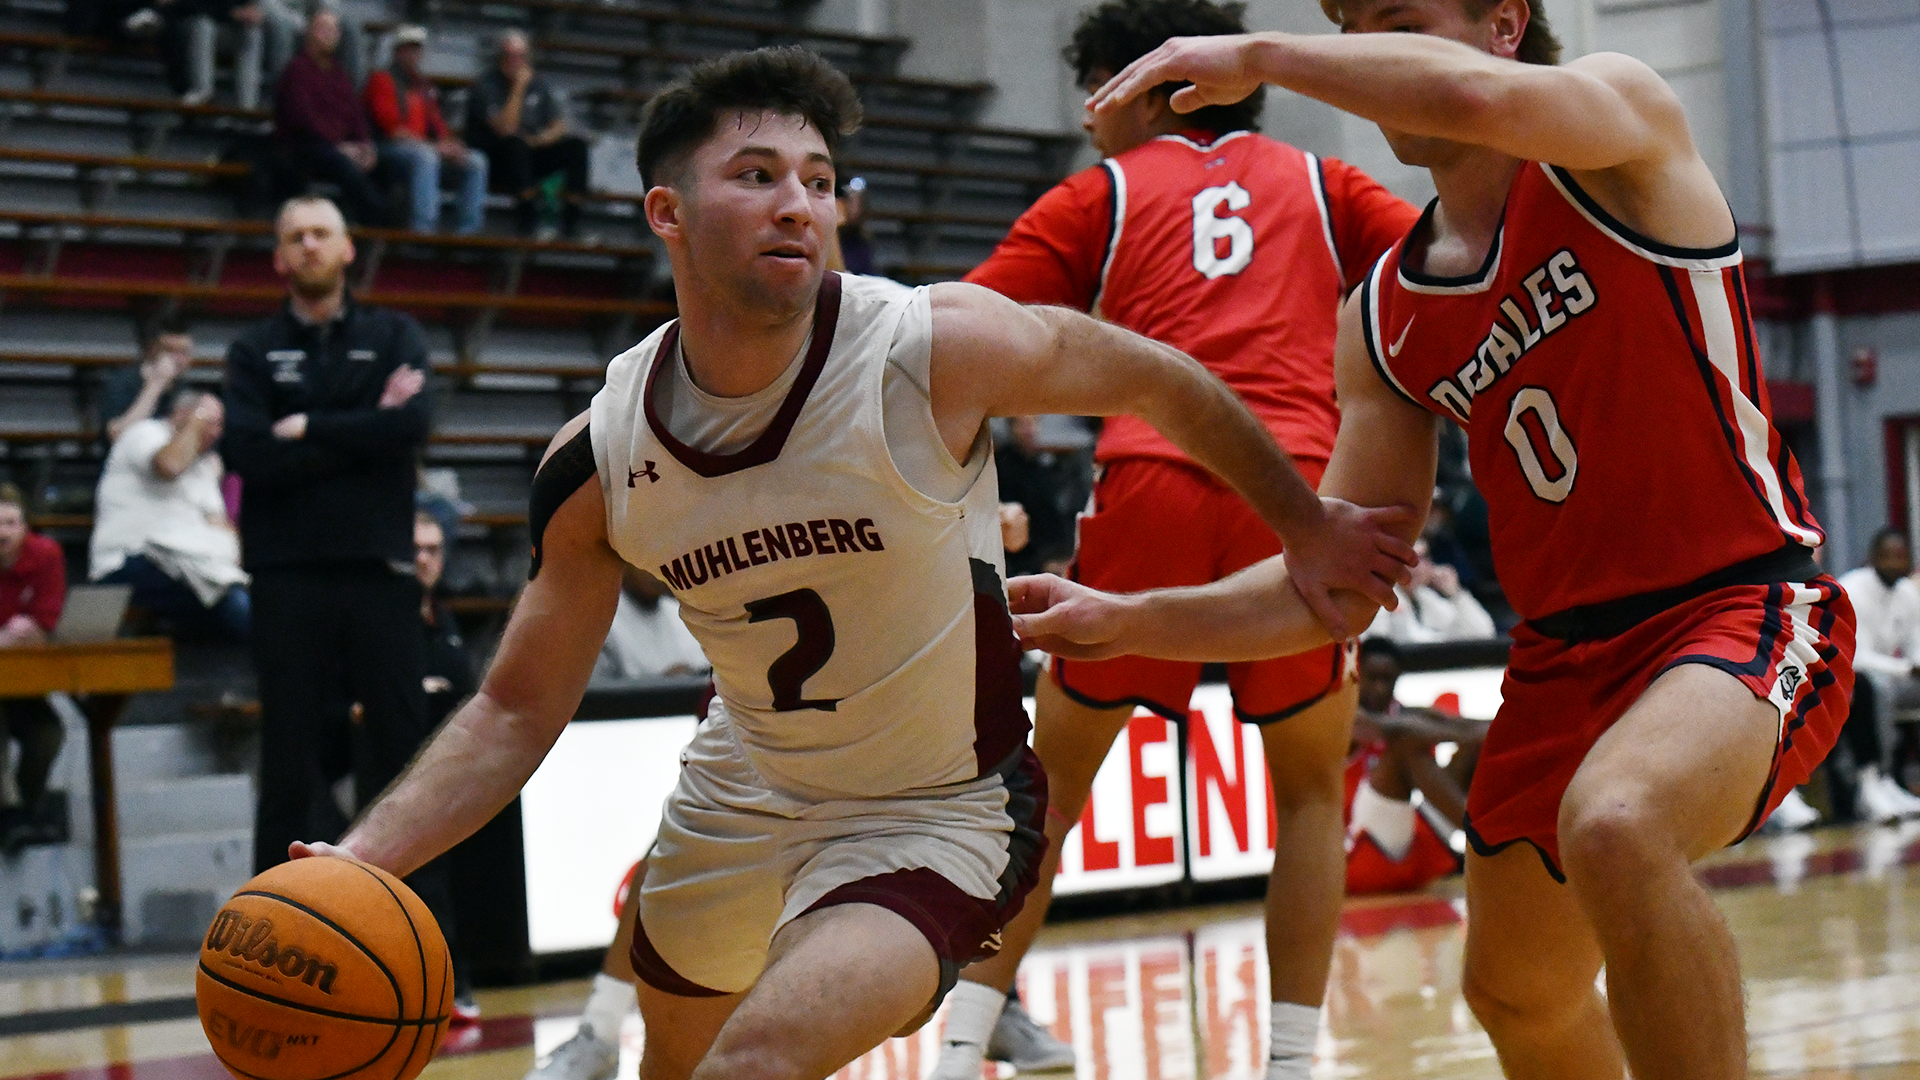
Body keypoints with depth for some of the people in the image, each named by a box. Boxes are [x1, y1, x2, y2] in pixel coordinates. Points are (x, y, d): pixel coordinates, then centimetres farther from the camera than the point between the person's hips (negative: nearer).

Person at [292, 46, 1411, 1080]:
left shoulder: (937, 349, -25)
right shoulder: (598, 461, -14)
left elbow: (1169, 386, -8)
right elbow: (517, 710, -6)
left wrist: (1310, 527, 6)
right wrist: (365, 858, -22)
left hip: (936, 819, -5)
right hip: (741, 794, 5)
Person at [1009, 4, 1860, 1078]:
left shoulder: (1624, 109, -9)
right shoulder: (1385, 321, 7)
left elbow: (1479, 96, -34)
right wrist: (1123, 622, -4)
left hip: (1746, 603, -7)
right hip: (1563, 654, 8)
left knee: (1615, 826, -37)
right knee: (1516, 992, 19)